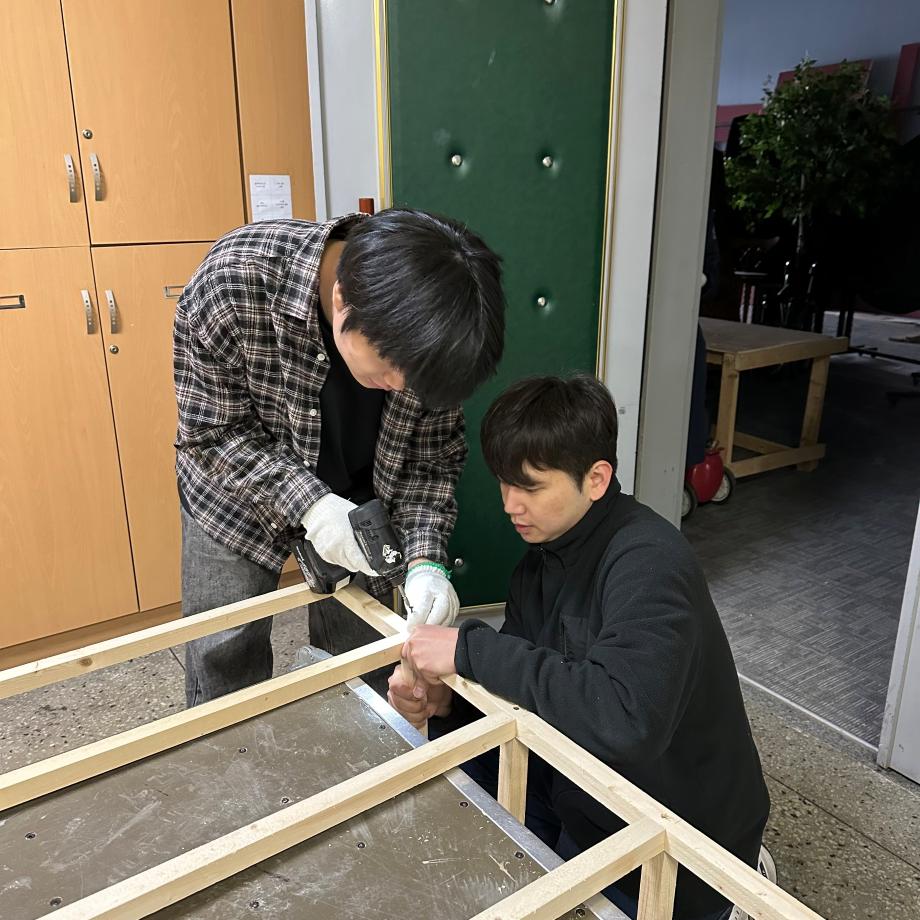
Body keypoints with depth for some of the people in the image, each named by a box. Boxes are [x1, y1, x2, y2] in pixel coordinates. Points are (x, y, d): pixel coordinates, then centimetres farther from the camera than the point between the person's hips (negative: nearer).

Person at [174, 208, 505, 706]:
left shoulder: (419, 330, -24)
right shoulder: (233, 281, -33)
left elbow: (432, 456, -11)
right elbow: (212, 432, -21)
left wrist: (425, 558, -23)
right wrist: (309, 503, -31)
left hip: (355, 497, 2)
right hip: (238, 489, -1)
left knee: (358, 654, 10)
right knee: (225, 664, 5)